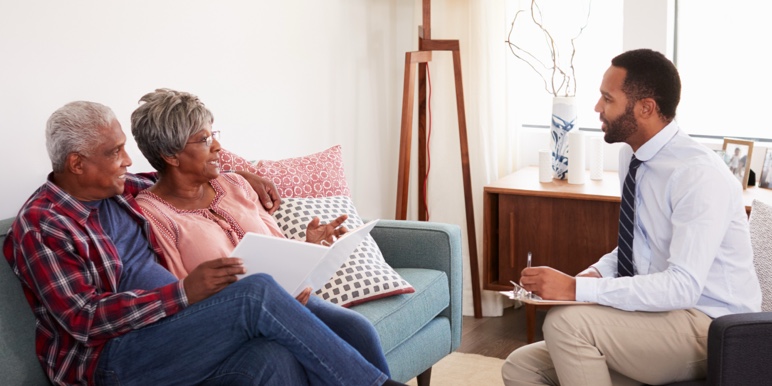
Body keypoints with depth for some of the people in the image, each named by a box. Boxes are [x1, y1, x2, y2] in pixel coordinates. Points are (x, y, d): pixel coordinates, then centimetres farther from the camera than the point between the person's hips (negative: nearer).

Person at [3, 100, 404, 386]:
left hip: (172, 331, 7)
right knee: (258, 292, -27)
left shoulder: (116, 192, 16)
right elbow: (83, 319, -15)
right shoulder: (40, 225, -7)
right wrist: (183, 292, -24)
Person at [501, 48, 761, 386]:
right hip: (655, 314, 8)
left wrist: (577, 289, -29)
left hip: (708, 328, -8)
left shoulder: (699, 173, -21)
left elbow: (682, 286, -28)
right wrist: (593, 274, -2)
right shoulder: (631, 157, 5)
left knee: (566, 321, -28)